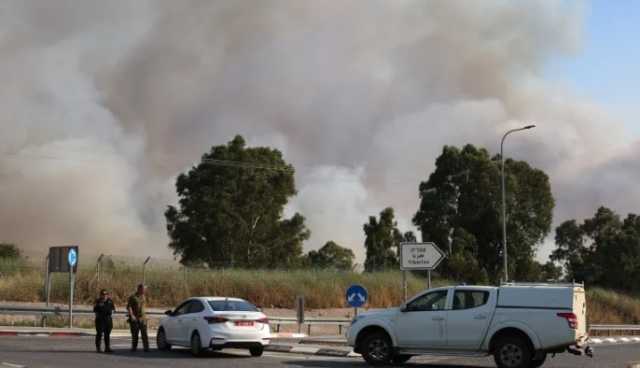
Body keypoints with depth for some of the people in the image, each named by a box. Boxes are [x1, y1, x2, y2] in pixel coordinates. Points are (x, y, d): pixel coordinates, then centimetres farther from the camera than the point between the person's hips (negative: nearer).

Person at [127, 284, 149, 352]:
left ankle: (146, 347, -11)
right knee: (134, 335, 2)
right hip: (134, 319, -4)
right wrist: (131, 315, -21)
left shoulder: (143, 297, 13)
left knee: (144, 334, -7)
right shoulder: (132, 297, -4)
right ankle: (134, 347, 12)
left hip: (142, 318, 4)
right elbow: (128, 307, -10)